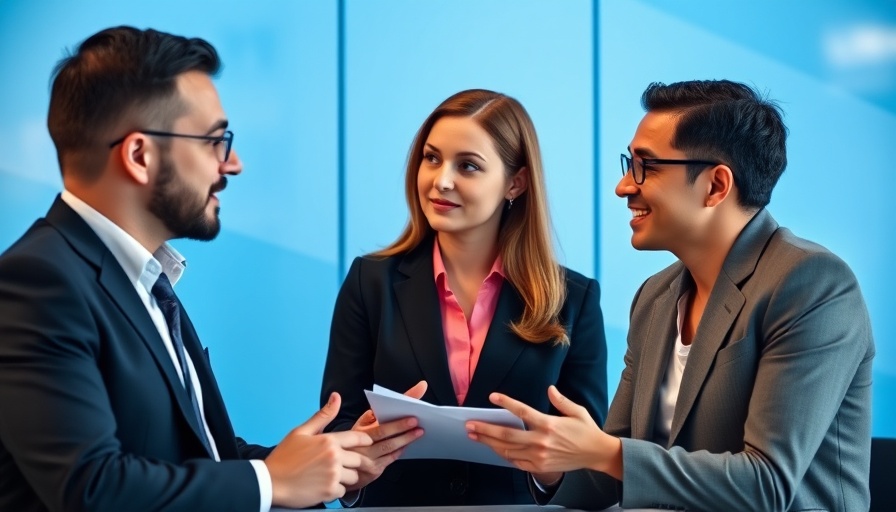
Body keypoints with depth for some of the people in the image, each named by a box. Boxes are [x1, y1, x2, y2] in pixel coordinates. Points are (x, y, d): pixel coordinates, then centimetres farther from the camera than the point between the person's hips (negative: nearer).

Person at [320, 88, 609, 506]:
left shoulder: (572, 298, 3)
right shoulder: (373, 281, 4)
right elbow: (336, 427, 1)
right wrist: (353, 459, -19)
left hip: (516, 502, 0)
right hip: (395, 500, 0)